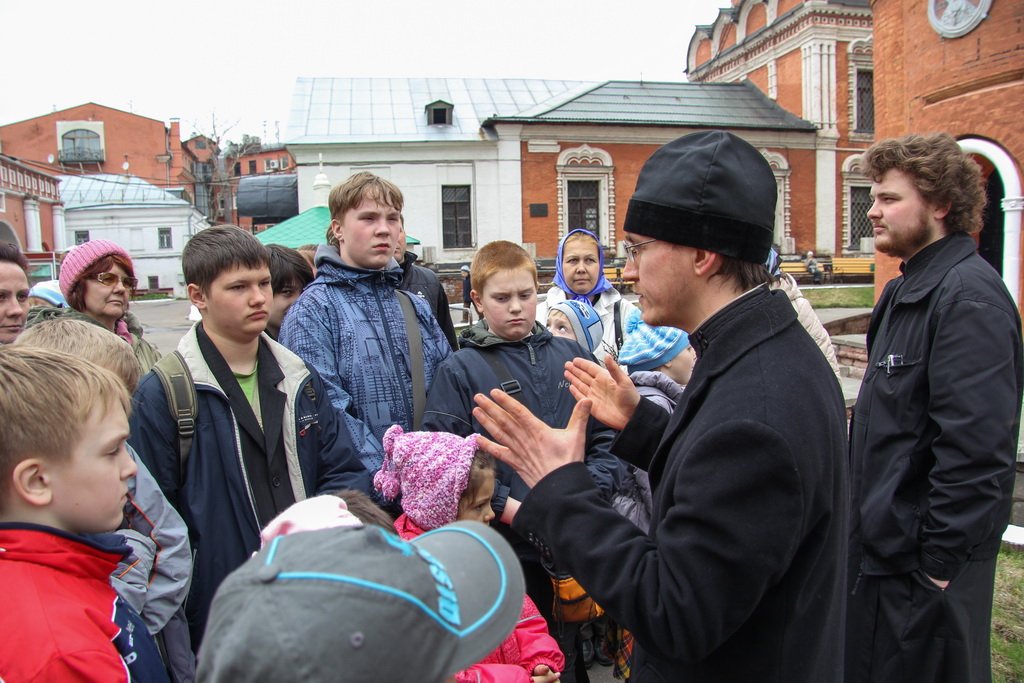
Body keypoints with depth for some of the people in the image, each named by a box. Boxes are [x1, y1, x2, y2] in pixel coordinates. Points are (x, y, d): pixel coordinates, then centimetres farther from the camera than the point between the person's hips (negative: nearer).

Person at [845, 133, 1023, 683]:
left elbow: (976, 448, -26)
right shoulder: (908, 290, 12)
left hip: (924, 562, -9)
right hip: (883, 548, 10)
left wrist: (938, 563, -21)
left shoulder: (968, 296, -20)